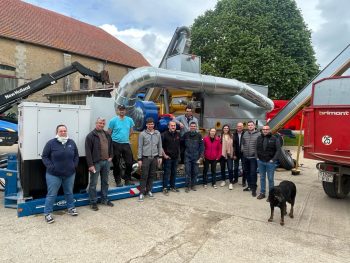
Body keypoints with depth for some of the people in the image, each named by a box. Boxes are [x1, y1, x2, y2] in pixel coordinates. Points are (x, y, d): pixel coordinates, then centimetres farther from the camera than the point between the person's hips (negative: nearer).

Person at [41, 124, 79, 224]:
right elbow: (44, 156, -5)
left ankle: (71, 208, 37)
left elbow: (76, 155, 13)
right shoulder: (51, 143, -9)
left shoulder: (71, 142, 4)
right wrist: (50, 167, -13)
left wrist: (74, 165, 2)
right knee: (52, 194, 3)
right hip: (54, 174, -4)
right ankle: (47, 213, 16)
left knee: (69, 192, 19)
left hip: (69, 174, 4)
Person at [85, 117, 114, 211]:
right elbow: (88, 152, -13)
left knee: (105, 182, 16)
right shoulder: (90, 136, -9)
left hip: (106, 162, 6)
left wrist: (110, 156, 11)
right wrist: (90, 164, -17)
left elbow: (111, 146, 23)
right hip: (96, 163, -6)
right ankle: (93, 202, 14)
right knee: (93, 183, 3)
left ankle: (104, 199, 30)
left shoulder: (107, 134, 11)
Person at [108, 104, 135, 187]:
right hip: (116, 144, -3)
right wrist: (116, 138, 4)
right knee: (116, 164, 5)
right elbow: (109, 133, 0)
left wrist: (125, 137, 12)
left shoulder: (129, 120, 4)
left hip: (126, 144, 3)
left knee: (129, 163, 4)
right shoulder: (113, 120, -6)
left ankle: (127, 180, 19)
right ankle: (118, 181, 17)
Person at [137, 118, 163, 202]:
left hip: (154, 158, 4)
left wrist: (160, 157, 6)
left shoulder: (158, 133, 5)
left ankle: (149, 190, 23)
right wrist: (139, 159, -7)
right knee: (144, 176, -1)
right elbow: (140, 147, -4)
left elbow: (159, 146, 10)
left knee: (152, 175, 10)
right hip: (145, 158, -3)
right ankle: (142, 193, 6)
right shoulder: (142, 134, -5)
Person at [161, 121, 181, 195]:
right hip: (168, 157, -5)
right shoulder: (164, 134, -9)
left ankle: (172, 186, 25)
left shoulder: (178, 134, 8)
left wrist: (178, 154, 15)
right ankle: (165, 188, 6)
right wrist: (164, 155, -13)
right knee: (167, 173, -2)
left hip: (176, 157, 6)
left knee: (174, 172, 13)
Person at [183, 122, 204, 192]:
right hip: (187, 156, 0)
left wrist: (200, 155, -4)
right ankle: (187, 186, 7)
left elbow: (201, 146, 0)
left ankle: (193, 185, 20)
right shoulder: (186, 135, 2)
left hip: (196, 156, 1)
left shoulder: (199, 135, 1)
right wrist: (183, 152, 6)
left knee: (195, 172, 7)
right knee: (187, 171, -2)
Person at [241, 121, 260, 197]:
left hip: (253, 157, -5)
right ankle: (249, 186, 30)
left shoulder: (258, 134, -7)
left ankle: (254, 188, 2)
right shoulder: (245, 134, 8)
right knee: (247, 172, 15)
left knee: (253, 173, -7)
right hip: (245, 157, 6)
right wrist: (243, 149, 3)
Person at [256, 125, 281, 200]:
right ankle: (262, 193, 23)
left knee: (270, 178, 3)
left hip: (270, 162, -4)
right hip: (260, 161, 4)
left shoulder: (274, 139, -6)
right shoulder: (259, 138, 5)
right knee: (262, 178, 13)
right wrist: (257, 157, 1)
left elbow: (278, 150, -7)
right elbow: (256, 148, 11)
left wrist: (273, 159, -12)